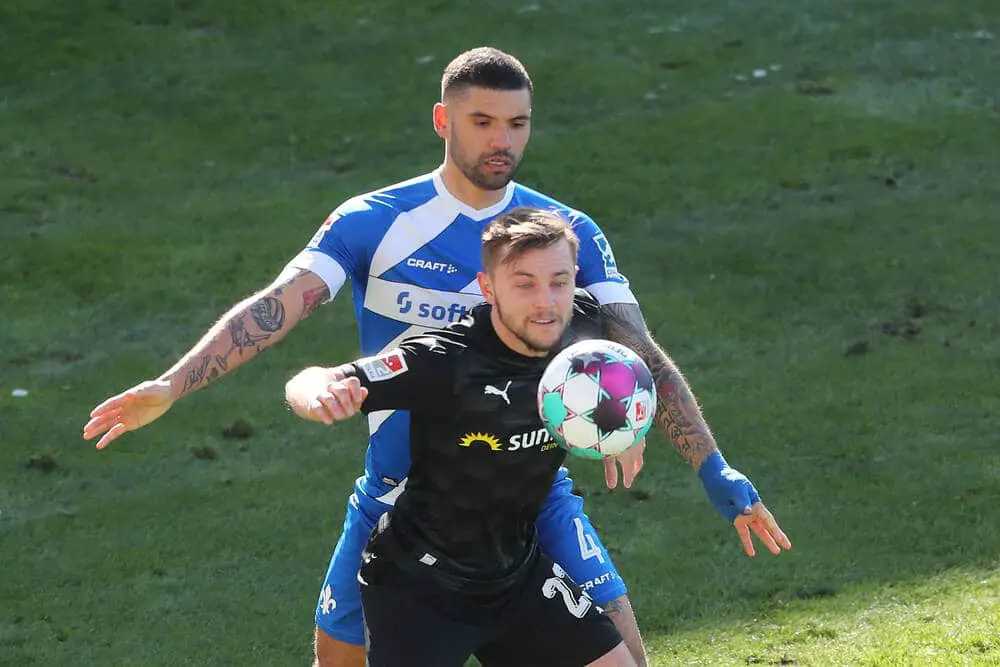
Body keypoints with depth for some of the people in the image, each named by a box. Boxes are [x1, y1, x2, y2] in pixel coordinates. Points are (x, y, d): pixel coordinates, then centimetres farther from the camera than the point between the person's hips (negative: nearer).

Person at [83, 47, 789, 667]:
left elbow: (640, 356, -4)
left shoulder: (570, 236, -1)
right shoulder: (376, 223, -7)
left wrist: (714, 471, -14)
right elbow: (275, 309, -15)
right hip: (401, 491, 0)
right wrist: (170, 386, -29)